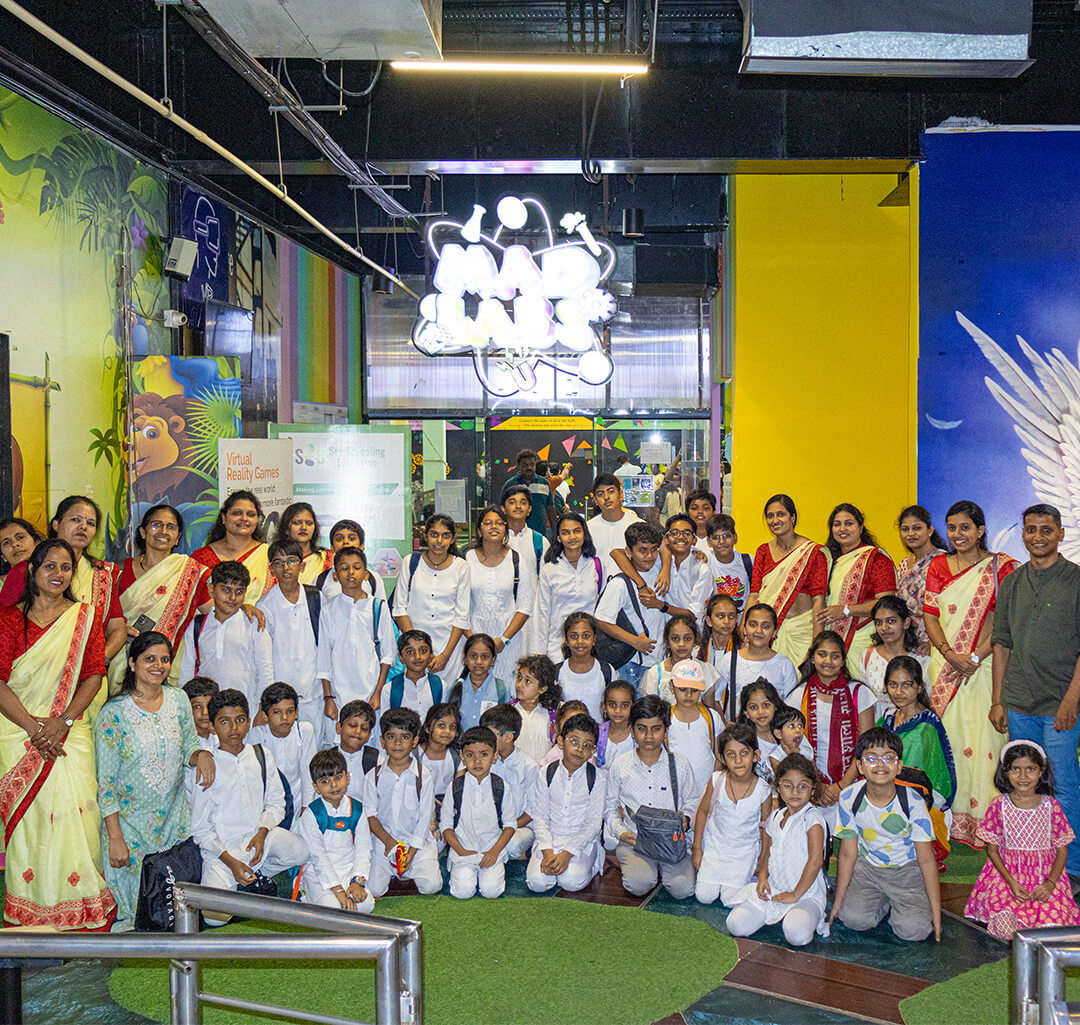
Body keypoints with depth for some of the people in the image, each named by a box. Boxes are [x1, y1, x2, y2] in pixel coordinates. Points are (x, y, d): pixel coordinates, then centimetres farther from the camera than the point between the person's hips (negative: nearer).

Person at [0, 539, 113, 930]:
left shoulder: (85, 617, 9)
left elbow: (94, 676, 3)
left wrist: (61, 722, -10)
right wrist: (33, 728, -12)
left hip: (71, 733, 0)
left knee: (71, 812, -7)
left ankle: (77, 915, 0)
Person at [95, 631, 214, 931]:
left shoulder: (178, 700, 0)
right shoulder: (114, 713, -13)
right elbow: (105, 782, -11)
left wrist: (201, 755, -12)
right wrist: (115, 837, -14)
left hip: (175, 818, 4)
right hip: (130, 820, -4)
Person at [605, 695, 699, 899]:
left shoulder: (680, 765, 5)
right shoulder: (620, 766, 4)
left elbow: (692, 801, 15)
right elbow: (609, 806, 12)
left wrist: (686, 819, -7)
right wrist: (621, 832, -4)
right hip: (634, 839, -1)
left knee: (683, 888, -22)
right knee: (639, 884, -28)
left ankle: (661, 865, 9)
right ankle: (630, 864, 6)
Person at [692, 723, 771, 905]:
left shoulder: (763, 790, -17)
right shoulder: (717, 780, -15)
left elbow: (765, 825, -2)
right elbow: (703, 811, 0)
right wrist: (697, 848, 1)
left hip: (744, 851, -1)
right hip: (714, 847, 1)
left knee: (732, 900, -8)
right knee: (704, 896, -3)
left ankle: (748, 874, 21)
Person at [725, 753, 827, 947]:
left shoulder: (812, 818, -11)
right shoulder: (775, 817, 10)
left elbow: (815, 860, -18)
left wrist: (795, 895, -15)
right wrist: (763, 876, 0)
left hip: (806, 893, -5)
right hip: (774, 890, 5)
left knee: (798, 936, -33)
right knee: (736, 926, -13)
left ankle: (808, 917, 2)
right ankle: (777, 913, 13)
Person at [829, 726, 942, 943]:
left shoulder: (912, 802, -20)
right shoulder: (849, 799, -15)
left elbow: (926, 860, -12)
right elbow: (847, 854, -5)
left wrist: (936, 911, -11)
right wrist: (838, 901, -2)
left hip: (907, 870, -1)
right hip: (868, 866, 2)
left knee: (914, 929, -20)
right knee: (854, 918, -21)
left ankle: (897, 903, 14)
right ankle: (884, 901, 11)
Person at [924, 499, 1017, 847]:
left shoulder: (1000, 567, 1)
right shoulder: (938, 566, 11)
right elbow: (930, 616, 5)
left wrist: (976, 657, -16)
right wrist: (951, 655, -10)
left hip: (984, 664, -3)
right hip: (944, 664, 3)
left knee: (982, 737, -7)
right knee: (946, 735, 2)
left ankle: (982, 820, 0)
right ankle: (948, 819, 9)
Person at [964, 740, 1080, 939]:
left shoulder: (1051, 806, -1)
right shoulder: (999, 805, -2)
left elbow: (1062, 850, 4)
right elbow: (992, 850, 3)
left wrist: (1050, 883, -12)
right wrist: (1012, 883, -11)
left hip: (1046, 877, 1)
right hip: (1007, 874, -1)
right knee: (1006, 928, -25)